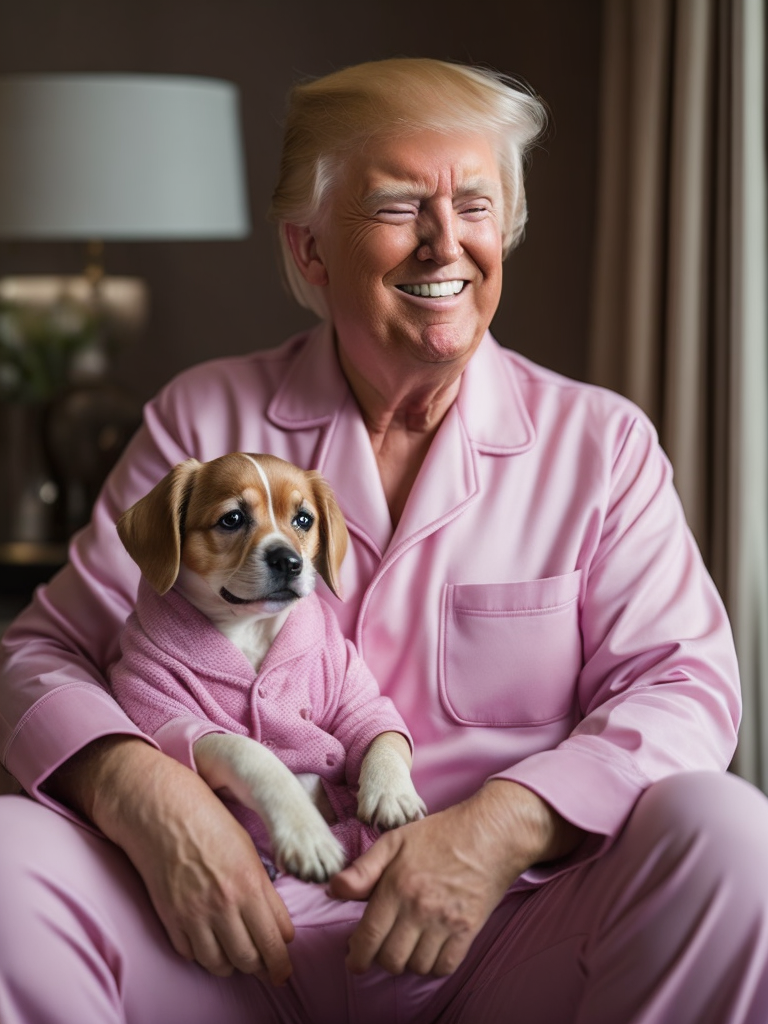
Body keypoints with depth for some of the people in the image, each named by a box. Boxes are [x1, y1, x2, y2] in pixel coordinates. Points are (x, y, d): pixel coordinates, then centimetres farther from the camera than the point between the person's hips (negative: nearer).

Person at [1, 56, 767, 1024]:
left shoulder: (602, 442, 7)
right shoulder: (202, 420, 8)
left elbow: (683, 684, -1)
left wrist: (499, 828, -20)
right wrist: (142, 793, -18)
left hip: (506, 932, 1)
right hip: (244, 931, 0)